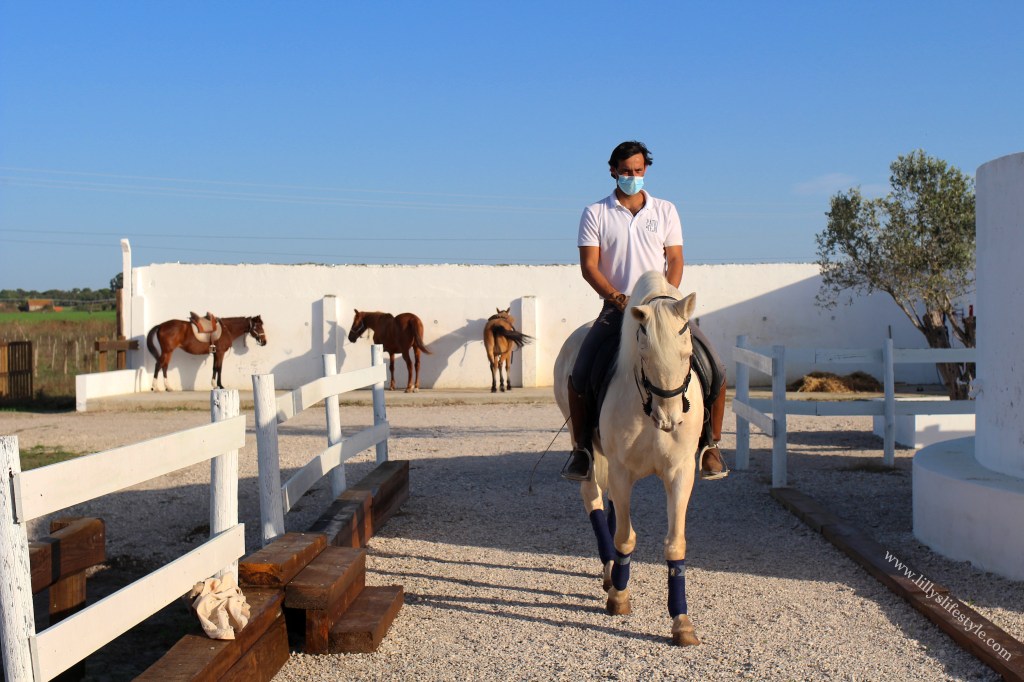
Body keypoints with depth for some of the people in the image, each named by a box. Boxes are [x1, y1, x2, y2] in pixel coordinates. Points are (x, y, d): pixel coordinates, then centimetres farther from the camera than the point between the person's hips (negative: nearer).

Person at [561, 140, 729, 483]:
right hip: (617, 309, -1)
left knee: (715, 368, -13)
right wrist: (617, 298, -18)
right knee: (579, 375, -20)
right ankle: (581, 447, 0)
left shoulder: (665, 210, 11)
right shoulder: (595, 214, 4)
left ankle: (711, 444, 4)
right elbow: (589, 265, -3)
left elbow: (675, 260, 5)